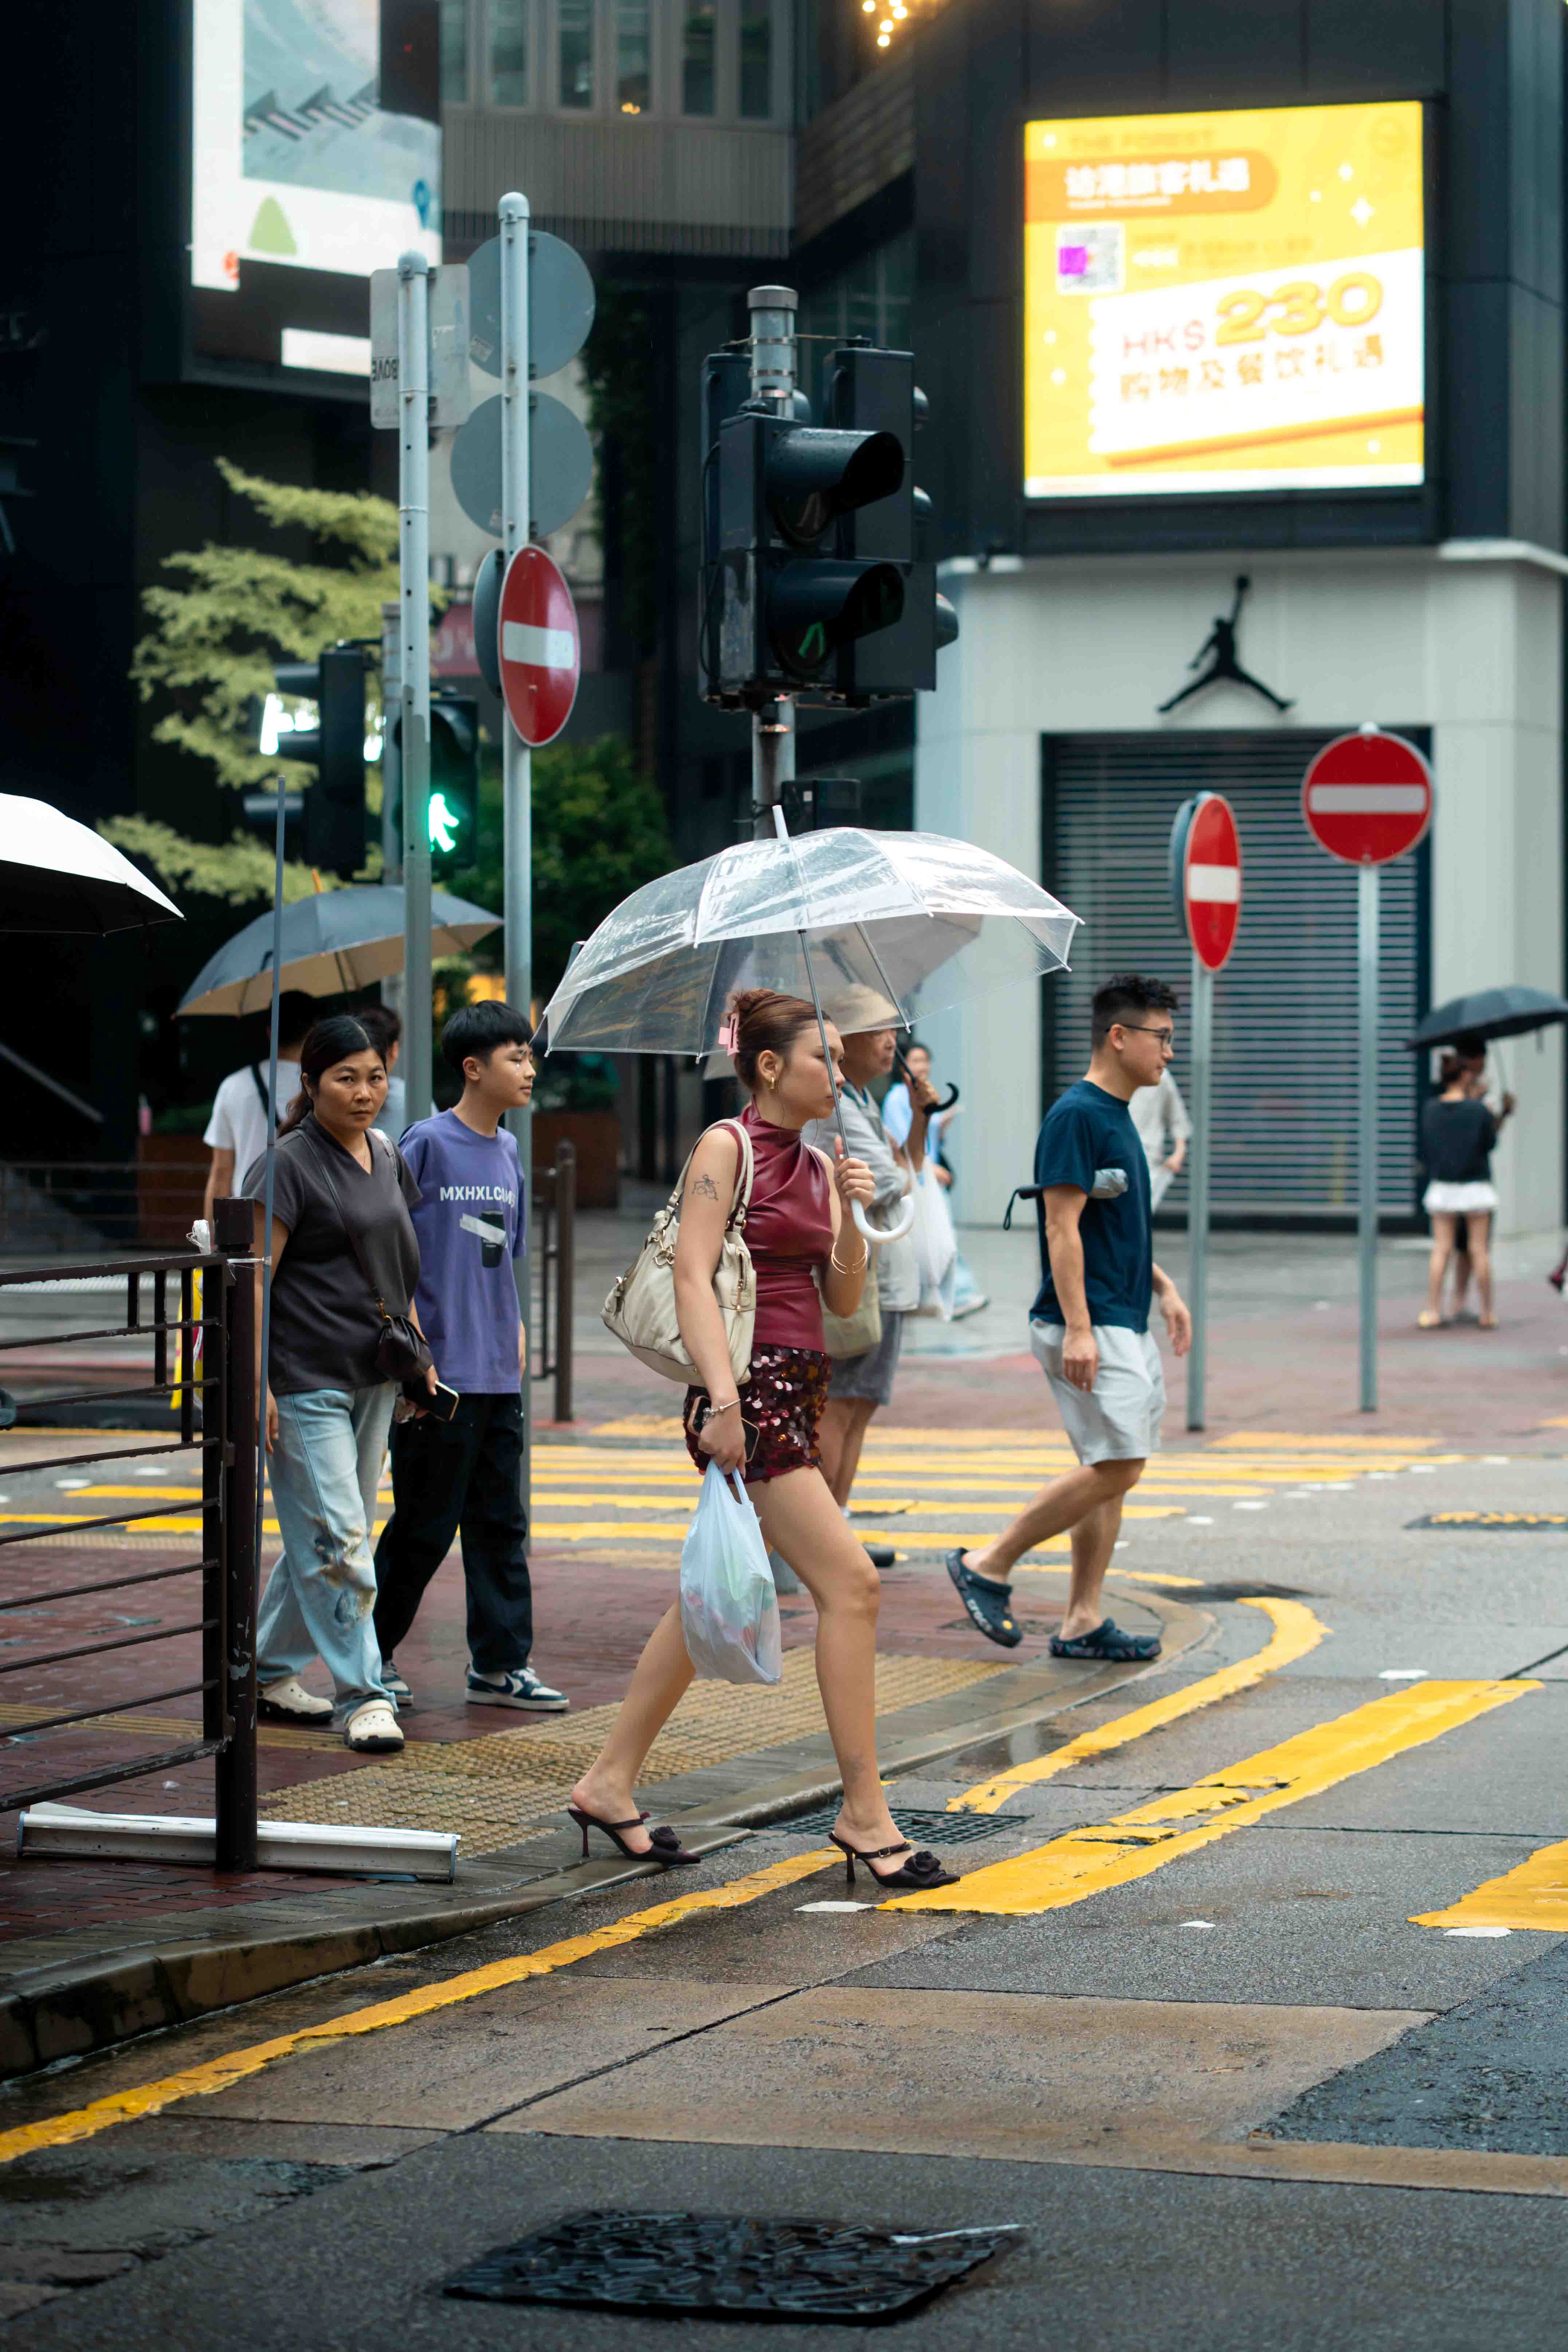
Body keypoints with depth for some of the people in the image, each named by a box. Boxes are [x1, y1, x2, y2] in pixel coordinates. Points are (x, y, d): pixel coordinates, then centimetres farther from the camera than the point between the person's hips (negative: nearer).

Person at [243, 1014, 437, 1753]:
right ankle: (363, 1697, -6)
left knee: (318, 1537, 13)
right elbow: (254, 1279, -13)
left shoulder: (388, 1158, 13)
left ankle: (268, 1672, 25)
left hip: (372, 1380, 8)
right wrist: (255, 1385, -19)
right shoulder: (289, 1165, -10)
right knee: (337, 1539, -9)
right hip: (306, 1381, -8)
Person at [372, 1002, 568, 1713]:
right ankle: (370, 1654, 14)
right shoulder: (428, 1142, -10)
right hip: (439, 1373, -7)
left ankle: (500, 1664, 14)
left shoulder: (507, 1151, 12)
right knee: (425, 1525, 0)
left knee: (500, 1521, 8)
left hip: (498, 1374, 7)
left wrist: (516, 1333, 14)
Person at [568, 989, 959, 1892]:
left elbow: (843, 1300, 15)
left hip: (802, 1390, 9)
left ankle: (610, 1783, 23)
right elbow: (693, 1276, -15)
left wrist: (853, 1218, -1)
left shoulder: (818, 1164, 15)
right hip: (747, 1389, -9)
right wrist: (723, 1397, -24)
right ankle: (865, 1814, -9)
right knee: (850, 1581, -13)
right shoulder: (727, 1147, -7)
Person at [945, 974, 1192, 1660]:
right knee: (1115, 1467, -13)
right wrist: (1078, 1330, -24)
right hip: (1090, 1329, -10)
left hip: (1125, 1328, 10)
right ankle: (988, 1566, -2)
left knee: (1111, 1472, 8)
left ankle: (1082, 1622, 11)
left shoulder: (1117, 1116, 16)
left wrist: (1163, 1288, 21)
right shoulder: (1076, 1116, -14)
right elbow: (1063, 1228, -19)